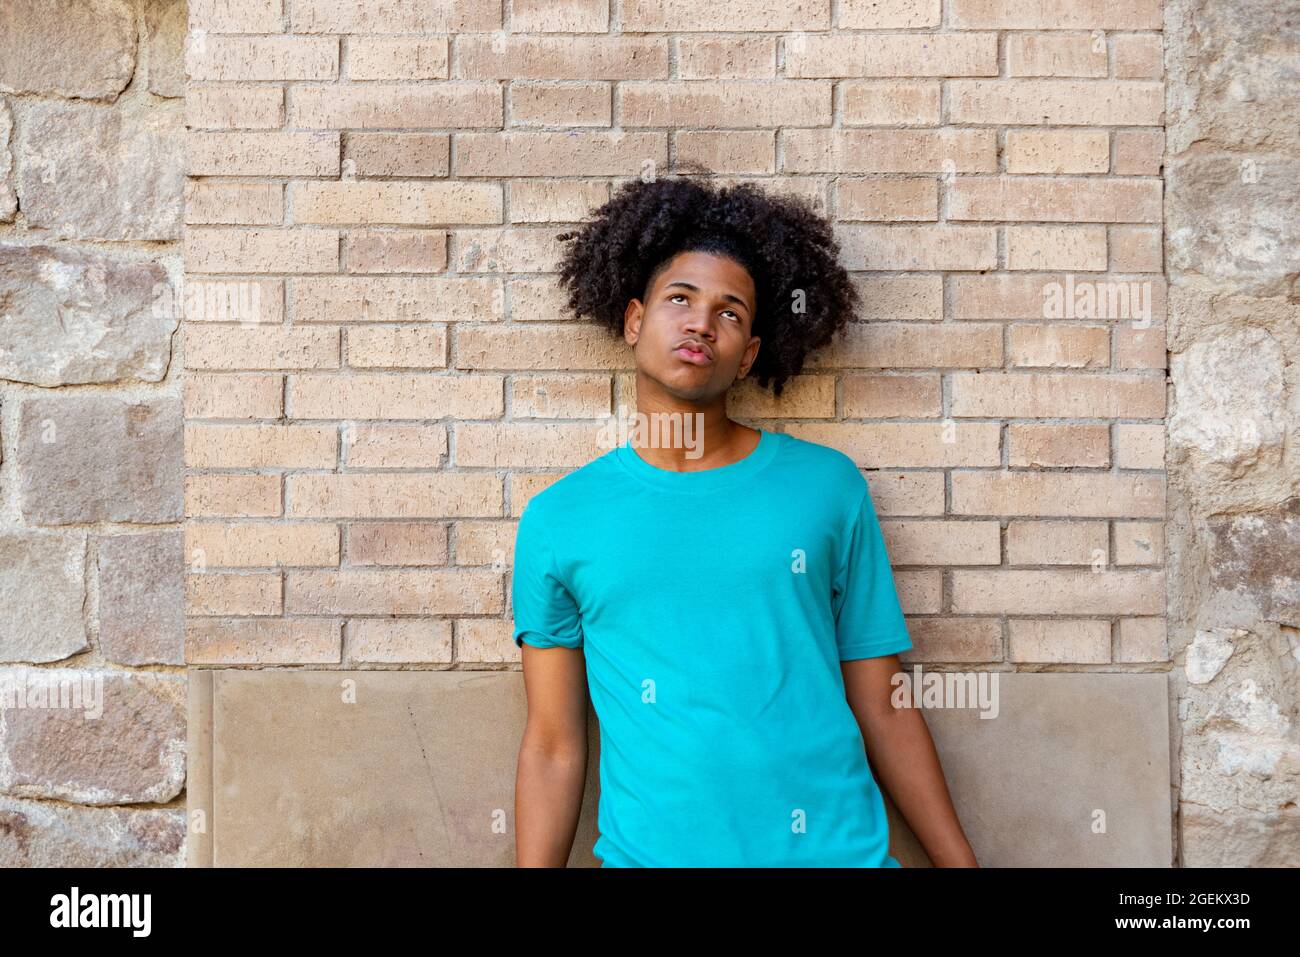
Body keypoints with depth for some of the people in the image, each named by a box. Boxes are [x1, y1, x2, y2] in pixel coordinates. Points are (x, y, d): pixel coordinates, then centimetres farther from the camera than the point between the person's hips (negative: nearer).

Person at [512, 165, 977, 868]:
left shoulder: (827, 486, -1)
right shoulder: (557, 519, -1)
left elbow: (884, 714, 2)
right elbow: (553, 745, 0)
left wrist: (959, 861, 0)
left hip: (838, 848, 1)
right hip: (650, 852, 0)